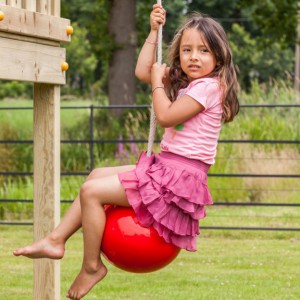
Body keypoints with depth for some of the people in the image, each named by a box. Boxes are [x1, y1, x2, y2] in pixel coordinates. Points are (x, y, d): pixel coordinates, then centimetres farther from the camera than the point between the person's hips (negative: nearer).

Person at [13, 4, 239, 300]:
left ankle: (91, 266, 1)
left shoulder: (209, 86, -15)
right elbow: (142, 71, 19)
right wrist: (154, 31, 13)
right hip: (164, 167, 10)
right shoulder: (186, 81, 15)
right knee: (97, 175, 17)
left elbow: (166, 116, -18)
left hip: (182, 176, -10)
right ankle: (56, 240, 14)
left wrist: (158, 81, -3)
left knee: (91, 191, -12)